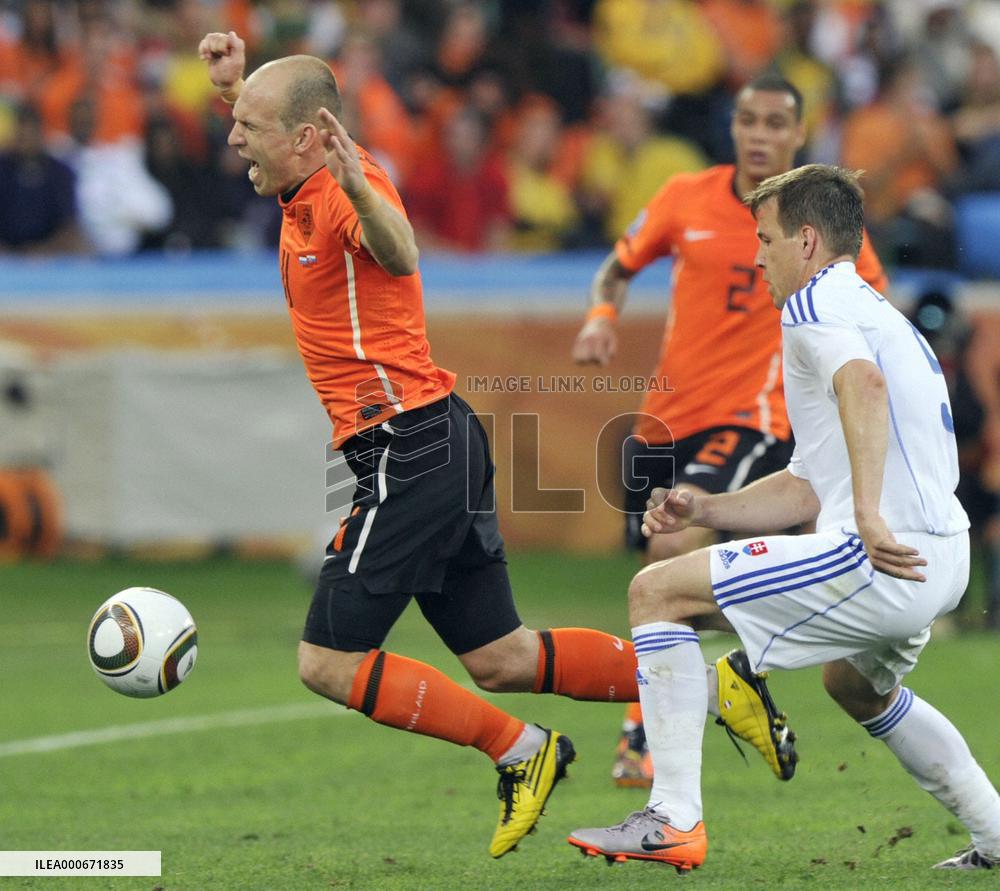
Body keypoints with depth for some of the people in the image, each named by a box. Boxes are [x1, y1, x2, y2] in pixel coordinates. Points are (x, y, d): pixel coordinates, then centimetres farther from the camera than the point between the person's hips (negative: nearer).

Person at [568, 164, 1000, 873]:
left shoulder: (814, 306, -5)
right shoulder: (875, 313, 26)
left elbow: (863, 383, -30)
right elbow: (809, 488, 25)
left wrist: (870, 518, -35)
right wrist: (703, 510, 15)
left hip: (881, 560, -10)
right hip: (941, 559, 10)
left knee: (658, 592, -6)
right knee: (858, 685, 39)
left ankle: (675, 820, -10)